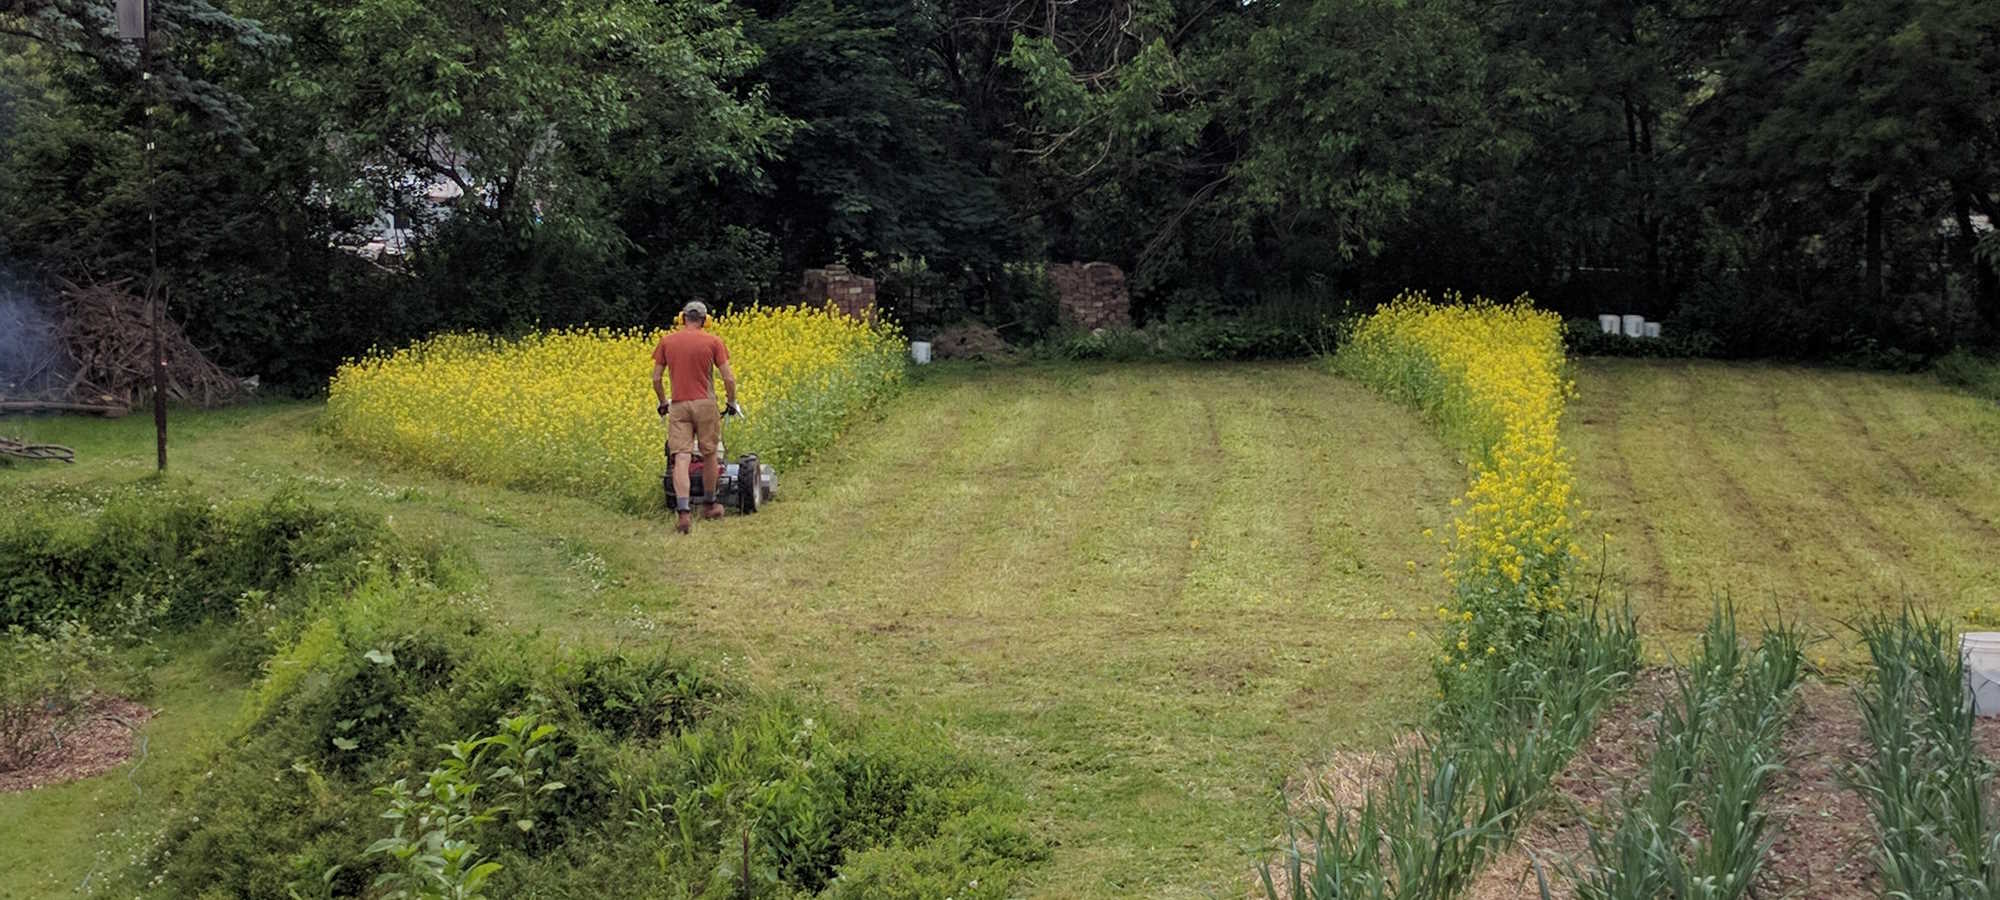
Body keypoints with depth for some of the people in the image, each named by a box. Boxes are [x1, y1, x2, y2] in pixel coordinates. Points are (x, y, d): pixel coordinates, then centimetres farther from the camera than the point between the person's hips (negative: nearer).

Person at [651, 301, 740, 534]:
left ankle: (683, 512, -19)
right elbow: (728, 378, -3)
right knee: (710, 455, 15)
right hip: (705, 404, -1)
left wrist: (663, 402, 21)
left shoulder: (666, 341, 5)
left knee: (681, 458, -6)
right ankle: (710, 505, 27)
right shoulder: (713, 342, 0)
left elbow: (656, 378, 6)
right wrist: (732, 403, 12)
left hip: (678, 406, 1)